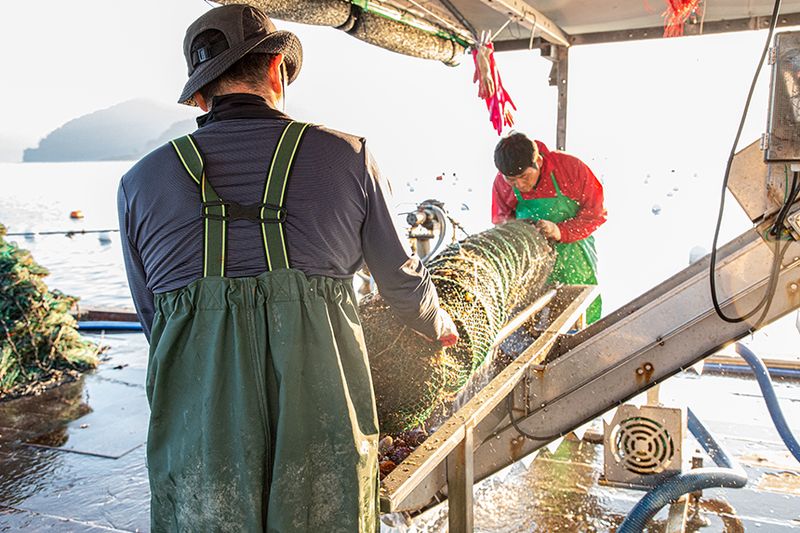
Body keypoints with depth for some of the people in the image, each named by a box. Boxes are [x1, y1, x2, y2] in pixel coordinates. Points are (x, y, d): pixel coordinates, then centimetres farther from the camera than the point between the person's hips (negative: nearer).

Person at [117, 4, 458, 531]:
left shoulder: (142, 180, 7)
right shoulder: (345, 155, 3)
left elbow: (154, 318, 16)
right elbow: (402, 278, 13)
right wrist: (440, 326, 34)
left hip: (196, 424, 1)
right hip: (321, 411, 0)